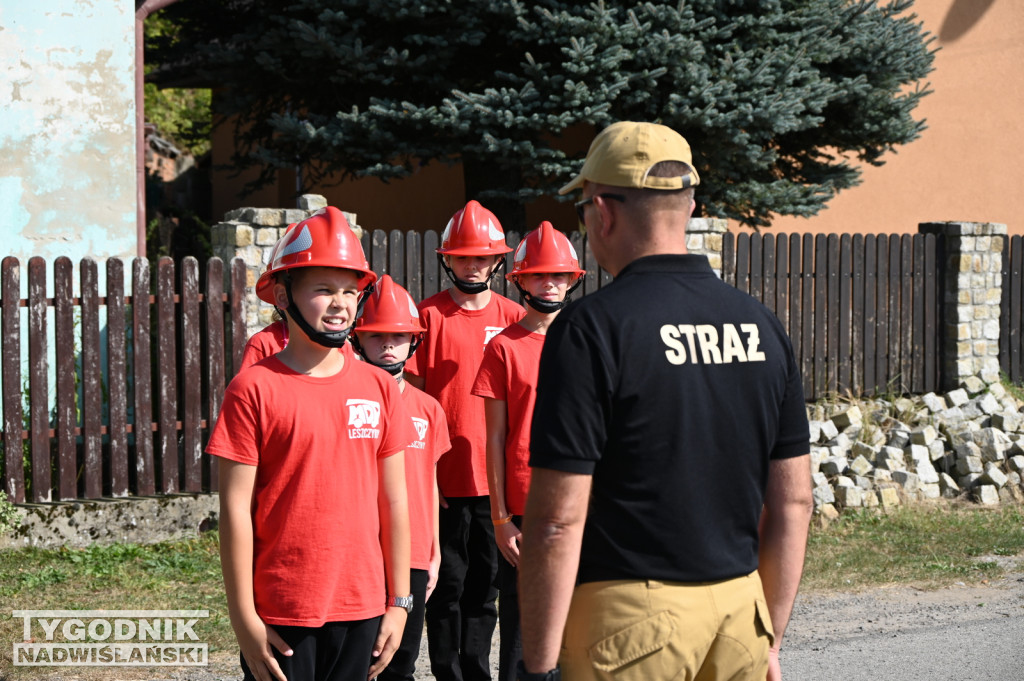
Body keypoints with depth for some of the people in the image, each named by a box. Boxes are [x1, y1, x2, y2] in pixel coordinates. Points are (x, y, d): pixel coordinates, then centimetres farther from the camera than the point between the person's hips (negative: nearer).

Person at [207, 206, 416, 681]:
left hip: (362, 608, 4)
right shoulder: (255, 388, -6)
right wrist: (243, 619, -8)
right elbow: (236, 509, -6)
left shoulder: (379, 387, 6)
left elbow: (393, 502, 10)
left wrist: (399, 602, 8)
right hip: (280, 615, -4)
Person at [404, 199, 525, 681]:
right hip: (445, 477, -3)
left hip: (496, 476, 3)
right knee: (448, 586, 4)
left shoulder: (512, 317, 7)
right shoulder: (430, 315, -1)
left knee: (485, 584, 10)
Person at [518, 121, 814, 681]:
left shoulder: (592, 327, -11)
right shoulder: (760, 324, 6)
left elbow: (558, 518, -15)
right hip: (740, 610, 6)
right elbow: (793, 502, 9)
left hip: (627, 615, -5)